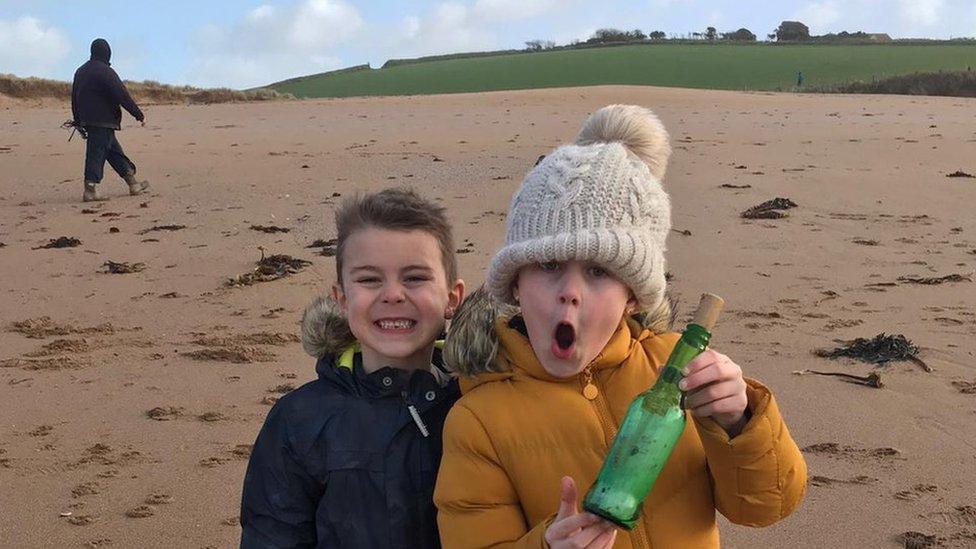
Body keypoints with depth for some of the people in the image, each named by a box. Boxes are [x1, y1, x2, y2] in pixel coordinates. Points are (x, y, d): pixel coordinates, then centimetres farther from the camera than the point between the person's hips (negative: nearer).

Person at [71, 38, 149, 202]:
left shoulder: (80, 71, 16)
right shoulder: (105, 71, -12)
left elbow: (74, 98, 20)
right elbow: (123, 96, -14)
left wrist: (78, 121, 26)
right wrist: (139, 115, -9)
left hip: (86, 120, 9)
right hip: (103, 121, -9)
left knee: (115, 152, 14)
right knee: (97, 154, -8)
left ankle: (133, 184, 20)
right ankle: (90, 190, -10)